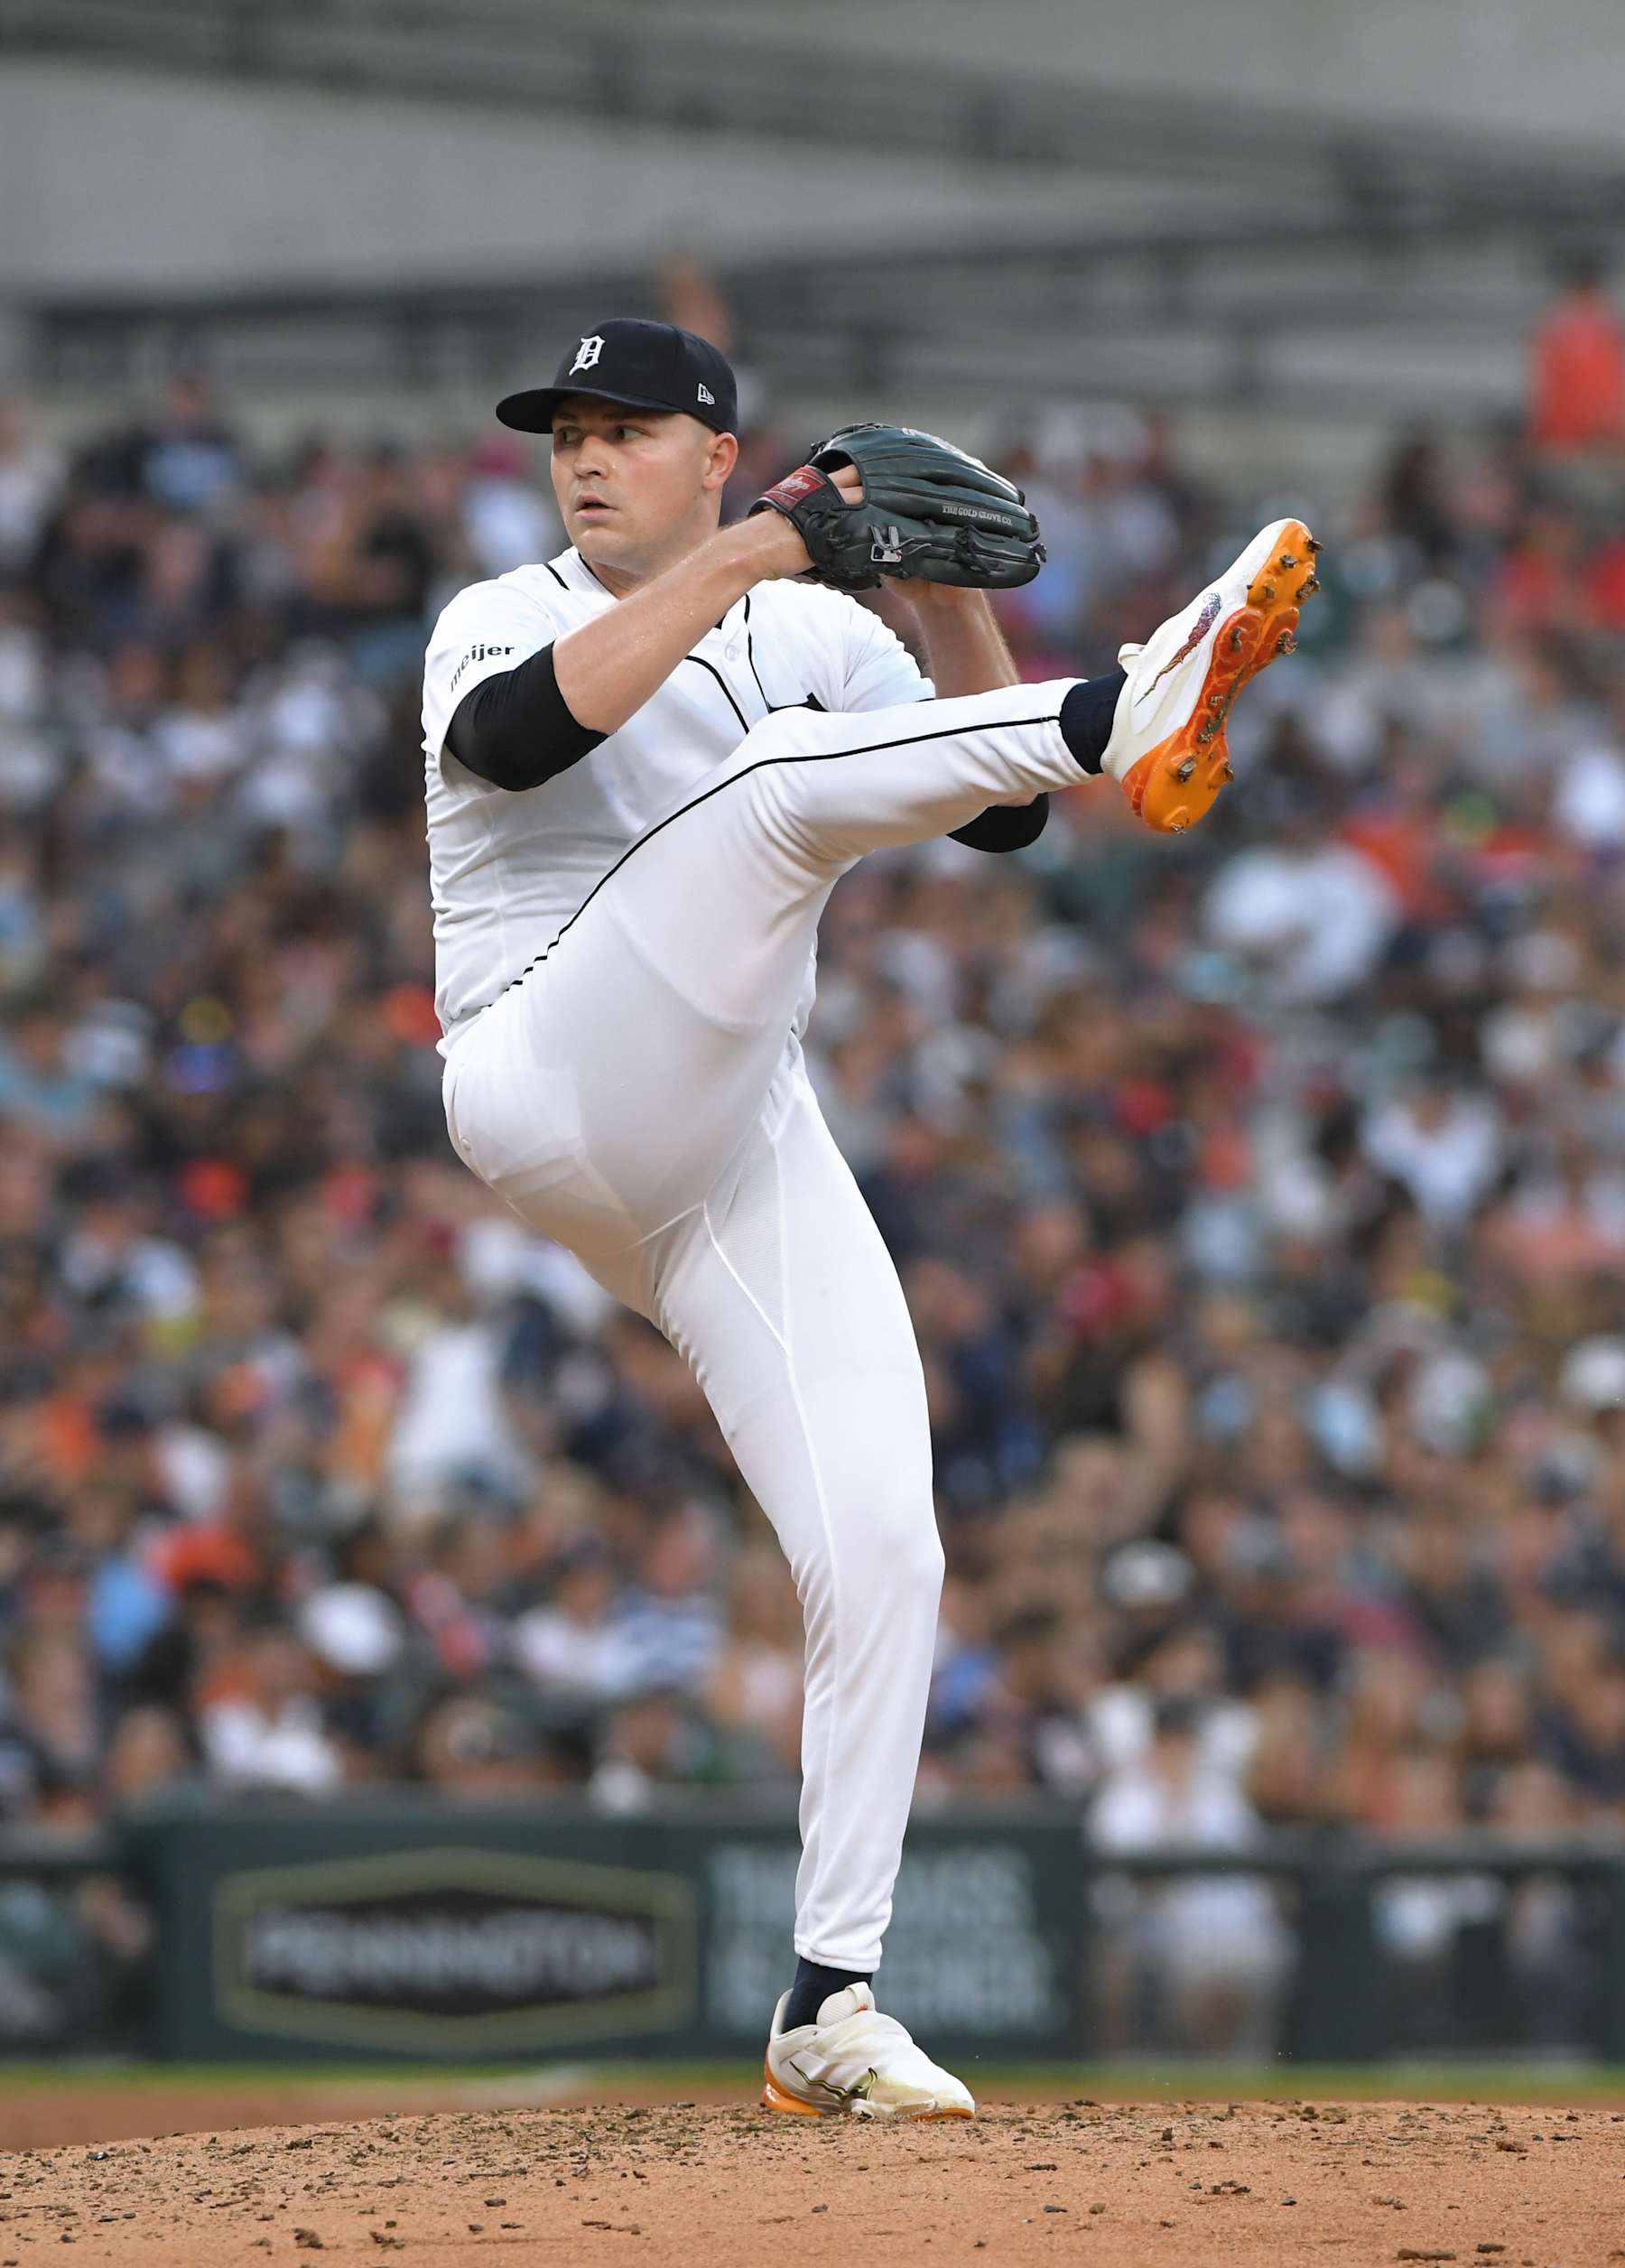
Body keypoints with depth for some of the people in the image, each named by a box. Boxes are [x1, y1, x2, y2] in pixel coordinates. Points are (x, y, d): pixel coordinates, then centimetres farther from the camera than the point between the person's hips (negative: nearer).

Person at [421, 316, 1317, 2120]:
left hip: (745, 1154, 5)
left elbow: (997, 812, 7)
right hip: (550, 1091, -5)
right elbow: (517, 733, -19)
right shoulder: (506, 619, 7)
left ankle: (827, 2008, 0)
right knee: (782, 773, -25)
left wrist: (953, 608, -5)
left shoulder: (817, 633, 20)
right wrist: (732, 563, -20)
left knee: (880, 1558, -6)